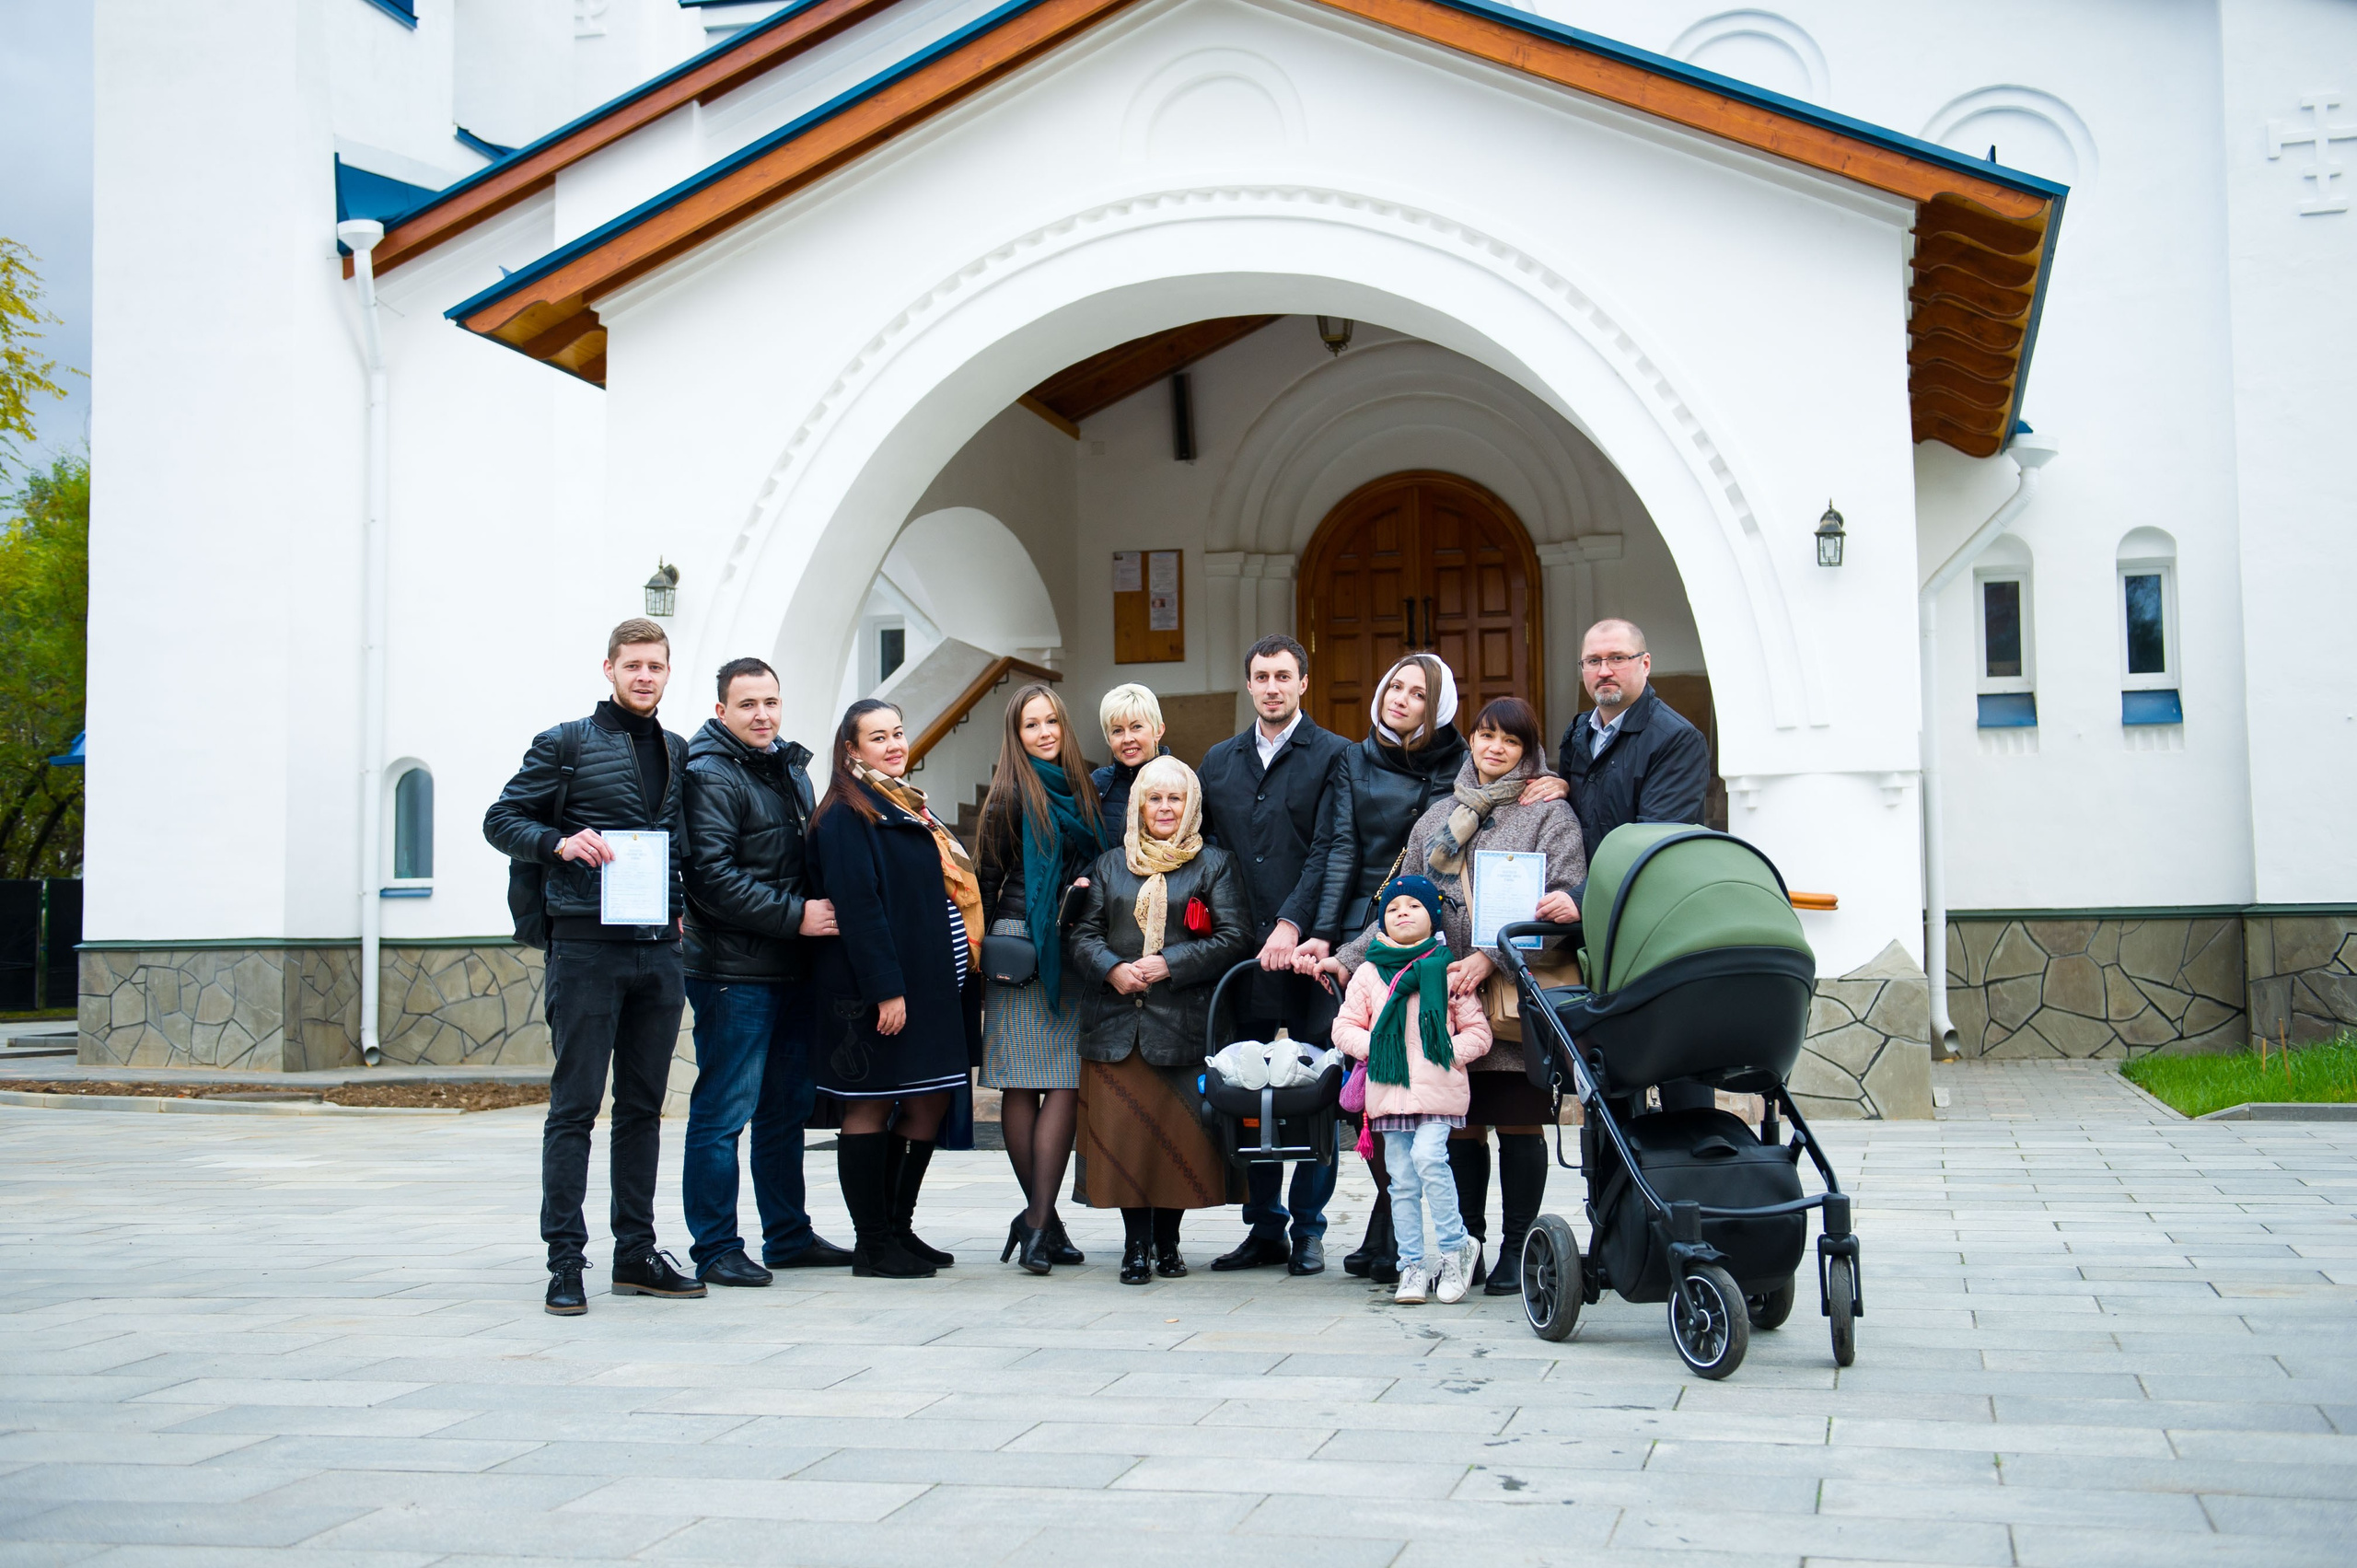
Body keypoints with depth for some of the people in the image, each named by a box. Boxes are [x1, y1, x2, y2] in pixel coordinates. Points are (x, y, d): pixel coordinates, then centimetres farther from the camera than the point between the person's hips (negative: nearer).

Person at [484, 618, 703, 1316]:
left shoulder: (677, 752, 15)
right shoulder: (567, 744, 0)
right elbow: (501, 819, 1)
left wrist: (679, 906, 10)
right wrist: (561, 843, -17)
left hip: (658, 950, 5)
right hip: (588, 947, -5)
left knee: (643, 1107, 10)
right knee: (574, 1107, -3)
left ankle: (636, 1252, 18)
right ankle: (565, 1260, 2)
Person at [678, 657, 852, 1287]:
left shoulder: (791, 767, 16)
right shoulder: (709, 775, -9)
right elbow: (711, 878, -18)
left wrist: (824, 910, 8)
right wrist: (794, 916, -19)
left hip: (793, 969, 9)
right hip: (733, 971, -8)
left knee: (788, 1106, 15)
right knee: (724, 1111, -4)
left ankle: (788, 1235, 24)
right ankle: (715, 1250, 3)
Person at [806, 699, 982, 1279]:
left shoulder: (908, 806, 18)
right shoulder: (847, 815, -9)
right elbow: (857, 905, -17)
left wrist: (955, 977, 14)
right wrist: (885, 988, -22)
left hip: (929, 984, 9)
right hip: (876, 988, -9)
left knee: (929, 1103, 10)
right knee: (871, 1106, -1)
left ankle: (898, 1230, 20)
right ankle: (872, 1245, 6)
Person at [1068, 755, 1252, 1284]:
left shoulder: (1215, 864, 8)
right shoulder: (1110, 865, 17)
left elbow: (1234, 938, -2)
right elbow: (1084, 935, 12)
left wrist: (1169, 964, -13)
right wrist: (1112, 970, -9)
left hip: (1184, 1023, -2)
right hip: (1118, 1023, 2)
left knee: (1180, 1136, -1)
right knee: (1124, 1135, -2)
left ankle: (1167, 1241, 13)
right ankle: (1135, 1244, 5)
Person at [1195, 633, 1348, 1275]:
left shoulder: (1334, 756, 1)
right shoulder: (1219, 761, 16)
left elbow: (1329, 850, -8)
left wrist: (1293, 924, -18)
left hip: (1307, 949, -4)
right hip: (1243, 951, 4)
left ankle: (1308, 1228, 10)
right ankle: (1264, 1227, 15)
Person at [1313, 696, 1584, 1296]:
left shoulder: (1549, 813, 4)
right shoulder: (1437, 817, 19)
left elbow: (1564, 899, -8)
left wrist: (1492, 956, -18)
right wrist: (1350, 958, 8)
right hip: (1446, 996, 4)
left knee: (1518, 1122, -1)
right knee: (1459, 1124, 3)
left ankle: (1516, 1250, 8)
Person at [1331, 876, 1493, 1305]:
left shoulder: (1448, 969, 4)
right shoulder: (1369, 973, 9)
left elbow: (1478, 1032, 6)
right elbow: (1344, 1027, 11)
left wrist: (1450, 1053, -10)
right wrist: (1373, 1046, -6)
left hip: (1439, 1088, -3)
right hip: (1390, 1089, 3)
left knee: (1428, 1156, -21)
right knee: (1402, 1179, 4)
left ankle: (1455, 1245, -4)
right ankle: (1411, 1265, 12)